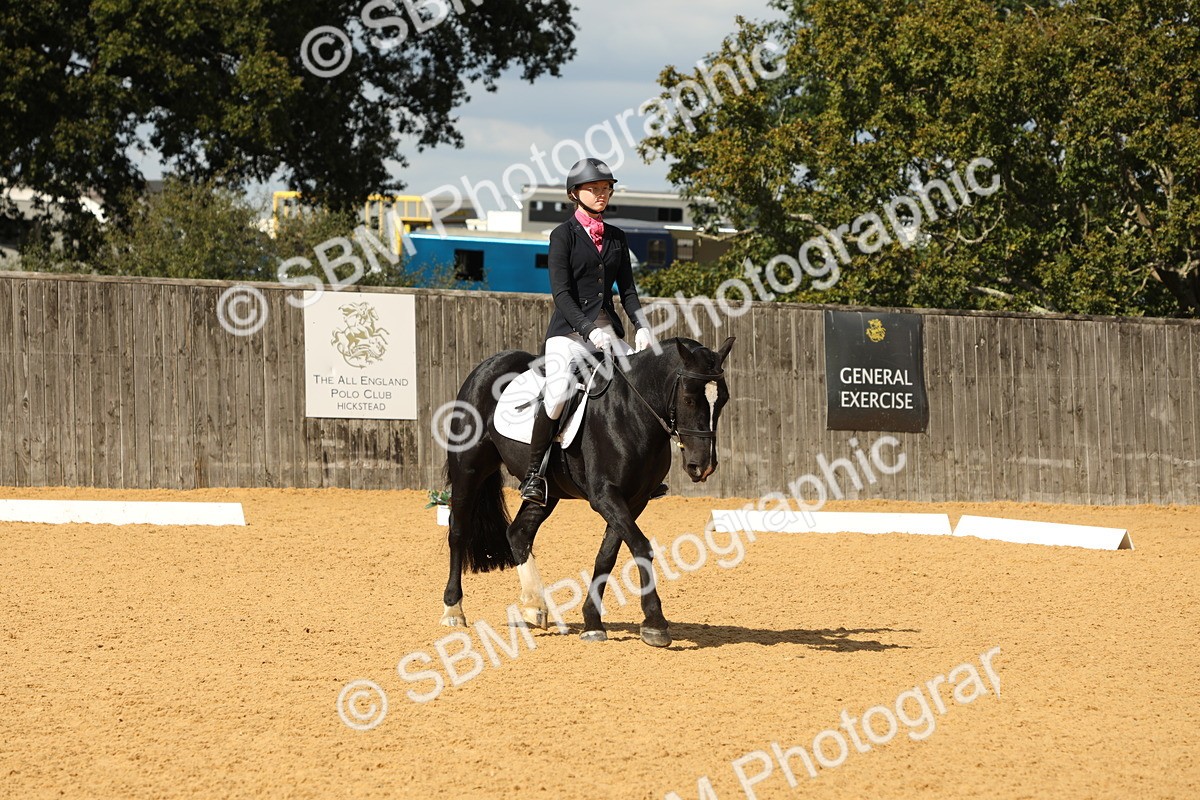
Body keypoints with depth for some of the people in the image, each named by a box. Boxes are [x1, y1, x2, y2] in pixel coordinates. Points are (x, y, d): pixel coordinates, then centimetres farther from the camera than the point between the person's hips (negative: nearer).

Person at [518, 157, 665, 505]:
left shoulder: (616, 237, 15)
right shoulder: (564, 235, -1)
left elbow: (627, 290, 12)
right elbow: (561, 293, -10)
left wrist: (641, 327, -5)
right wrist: (589, 329, -22)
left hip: (609, 331, 6)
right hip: (569, 331, -6)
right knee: (559, 392, -28)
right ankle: (534, 474, -18)